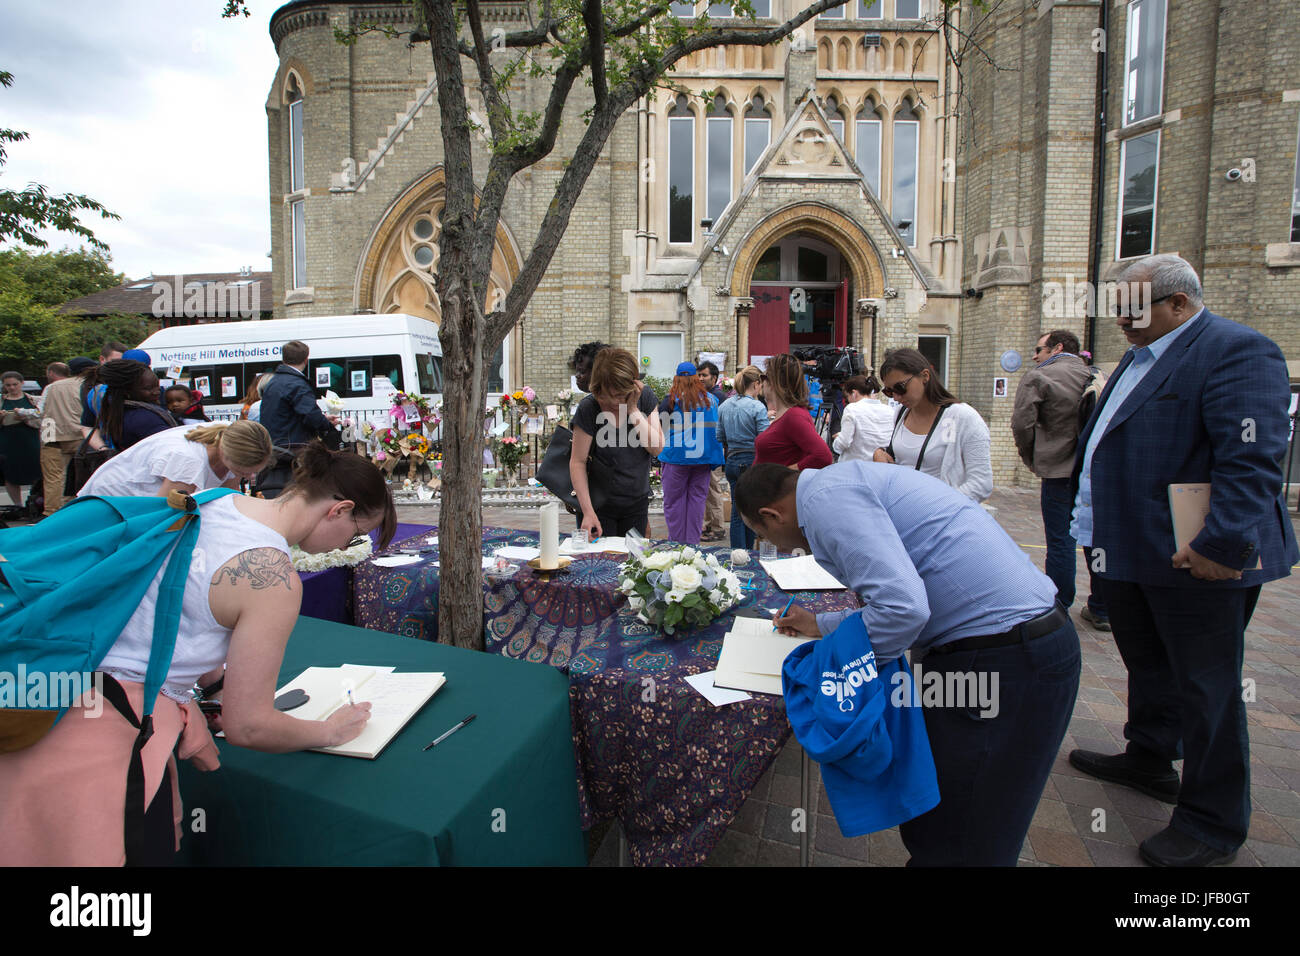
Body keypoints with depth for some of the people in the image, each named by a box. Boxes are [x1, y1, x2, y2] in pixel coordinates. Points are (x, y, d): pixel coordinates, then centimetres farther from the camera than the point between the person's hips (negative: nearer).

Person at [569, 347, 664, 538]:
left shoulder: (645, 397, -9)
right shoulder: (588, 408, -19)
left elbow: (657, 448, -14)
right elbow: (578, 462, -16)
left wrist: (633, 410, -23)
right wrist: (588, 511, -22)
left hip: (637, 503, 3)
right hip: (601, 504, -3)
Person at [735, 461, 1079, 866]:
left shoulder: (825, 495, -15)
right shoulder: (849, 479, 17)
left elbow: (903, 607, -26)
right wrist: (820, 625, 29)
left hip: (1001, 661, -10)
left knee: (958, 849, 4)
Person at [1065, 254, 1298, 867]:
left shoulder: (1235, 350, -16)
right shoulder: (1140, 358, 15)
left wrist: (1221, 545, -30)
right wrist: (1096, 522, 22)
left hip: (1196, 558, -9)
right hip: (1131, 552, 9)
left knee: (1206, 689, 3)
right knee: (1147, 666, 23)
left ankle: (1214, 824, 17)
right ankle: (1149, 760, 43)